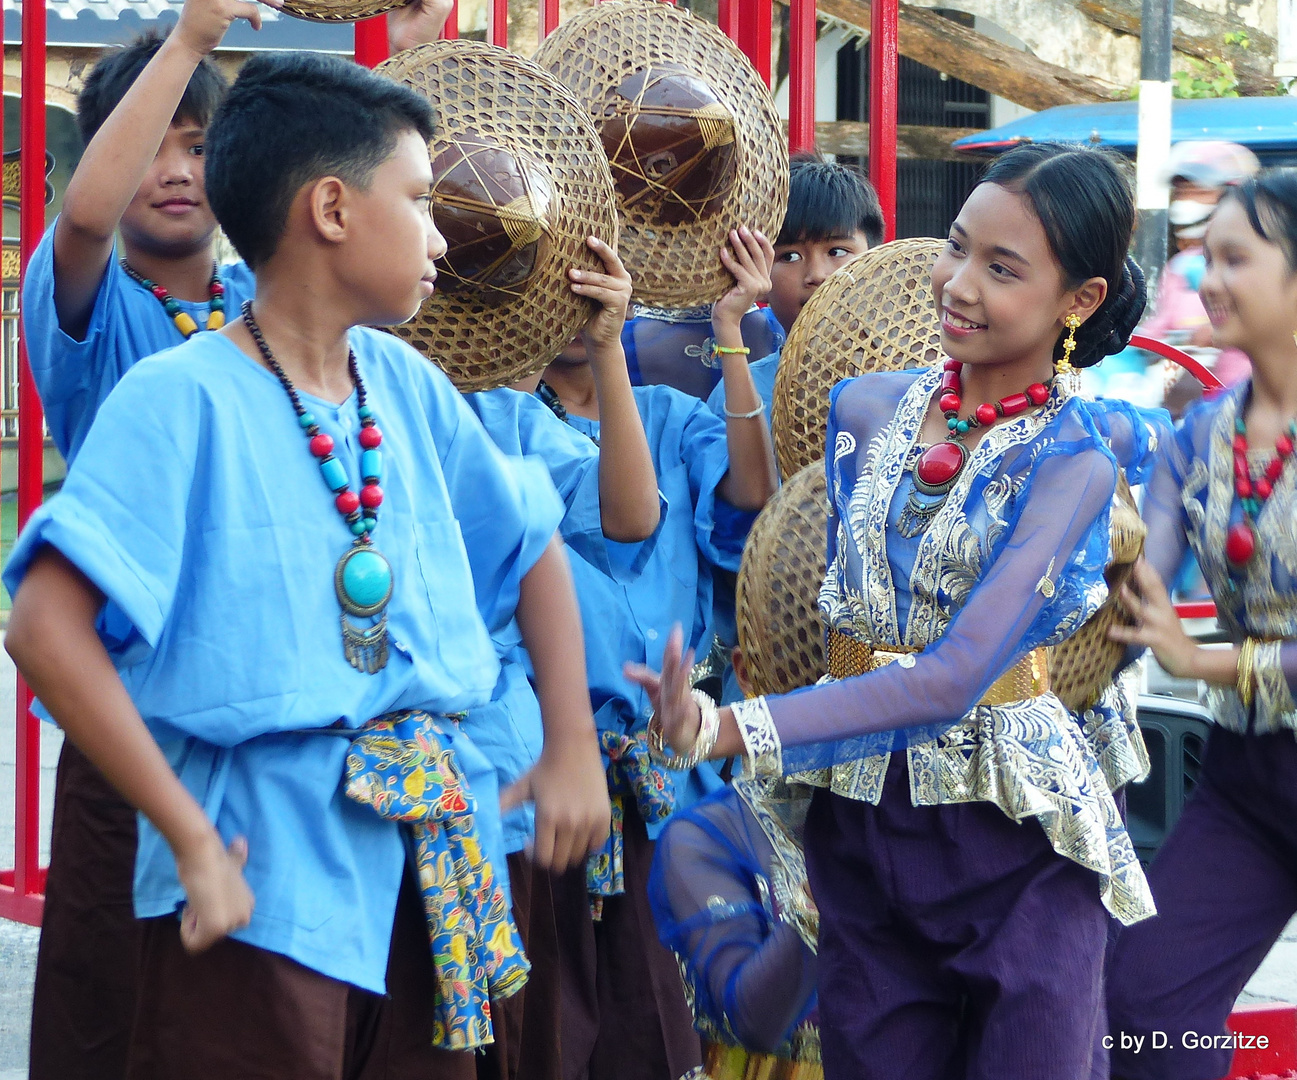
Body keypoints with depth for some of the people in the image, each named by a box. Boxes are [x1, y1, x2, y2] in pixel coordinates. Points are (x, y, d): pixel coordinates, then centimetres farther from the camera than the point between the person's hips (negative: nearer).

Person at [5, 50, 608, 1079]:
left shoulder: (405, 383, 9)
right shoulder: (184, 399, -12)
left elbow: (534, 548, 23)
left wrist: (573, 751, 13)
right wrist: (194, 843, -23)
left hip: (437, 867, 7)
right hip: (264, 881, -7)